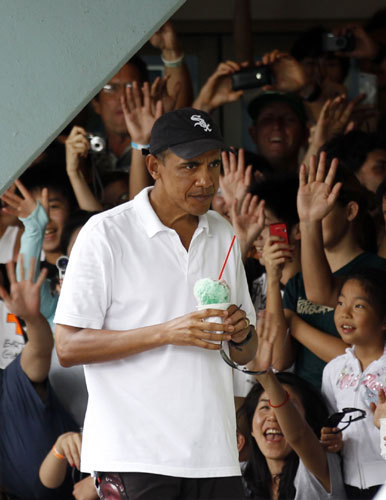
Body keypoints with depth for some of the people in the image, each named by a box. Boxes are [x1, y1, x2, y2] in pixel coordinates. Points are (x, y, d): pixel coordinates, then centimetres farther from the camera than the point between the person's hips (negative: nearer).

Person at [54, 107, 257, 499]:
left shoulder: (223, 236, 14)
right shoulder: (106, 233, -3)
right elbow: (68, 347, -9)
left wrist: (240, 334, -3)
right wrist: (166, 333, -17)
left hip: (213, 455, 5)